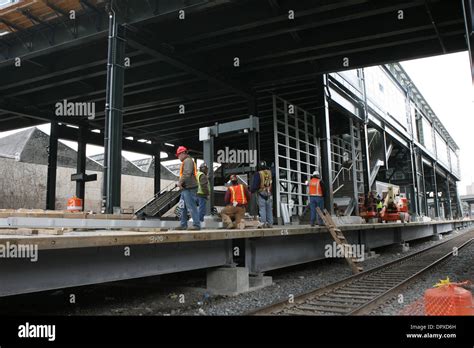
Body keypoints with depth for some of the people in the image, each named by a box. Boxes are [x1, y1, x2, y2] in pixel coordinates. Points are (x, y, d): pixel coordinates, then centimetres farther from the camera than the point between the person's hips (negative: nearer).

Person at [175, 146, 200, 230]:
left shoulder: (188, 160, -8)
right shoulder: (185, 161, 23)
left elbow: (187, 173, -21)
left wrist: (180, 182, -15)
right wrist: (180, 183, 9)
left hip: (189, 188, -11)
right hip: (185, 188, 11)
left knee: (191, 207, -10)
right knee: (183, 208, 13)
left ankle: (196, 224, -7)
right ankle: (183, 225, 19)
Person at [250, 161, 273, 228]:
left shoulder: (258, 174, -7)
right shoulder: (270, 173, 6)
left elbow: (255, 185, -9)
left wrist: (251, 191, 3)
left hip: (261, 194, -4)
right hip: (269, 193, 4)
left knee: (262, 209, -3)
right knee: (269, 209, 8)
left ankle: (263, 223, -8)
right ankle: (270, 223, 11)